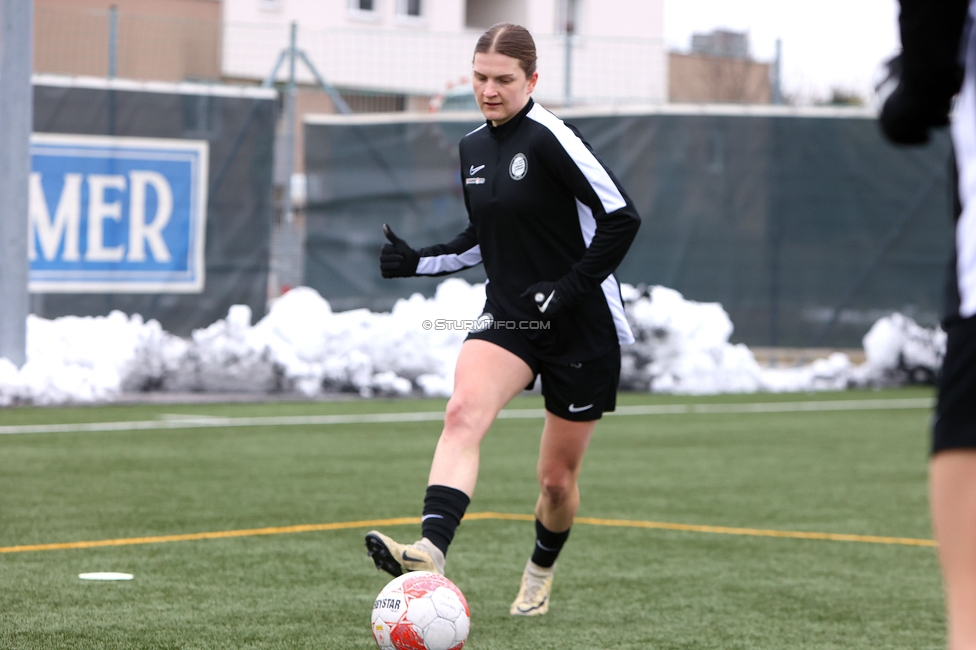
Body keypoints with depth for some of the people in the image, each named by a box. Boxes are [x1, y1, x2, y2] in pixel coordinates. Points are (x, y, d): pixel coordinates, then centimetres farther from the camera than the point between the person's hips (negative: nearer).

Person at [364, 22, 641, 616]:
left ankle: (542, 572, 39)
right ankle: (431, 553, -43)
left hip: (583, 326, -5)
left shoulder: (549, 138, -15)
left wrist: (570, 288, -22)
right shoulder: (473, 148, 8)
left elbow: (621, 218, -16)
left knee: (558, 479, 7)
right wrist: (417, 261, 7)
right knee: (464, 411, -26)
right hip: (509, 317, 5)